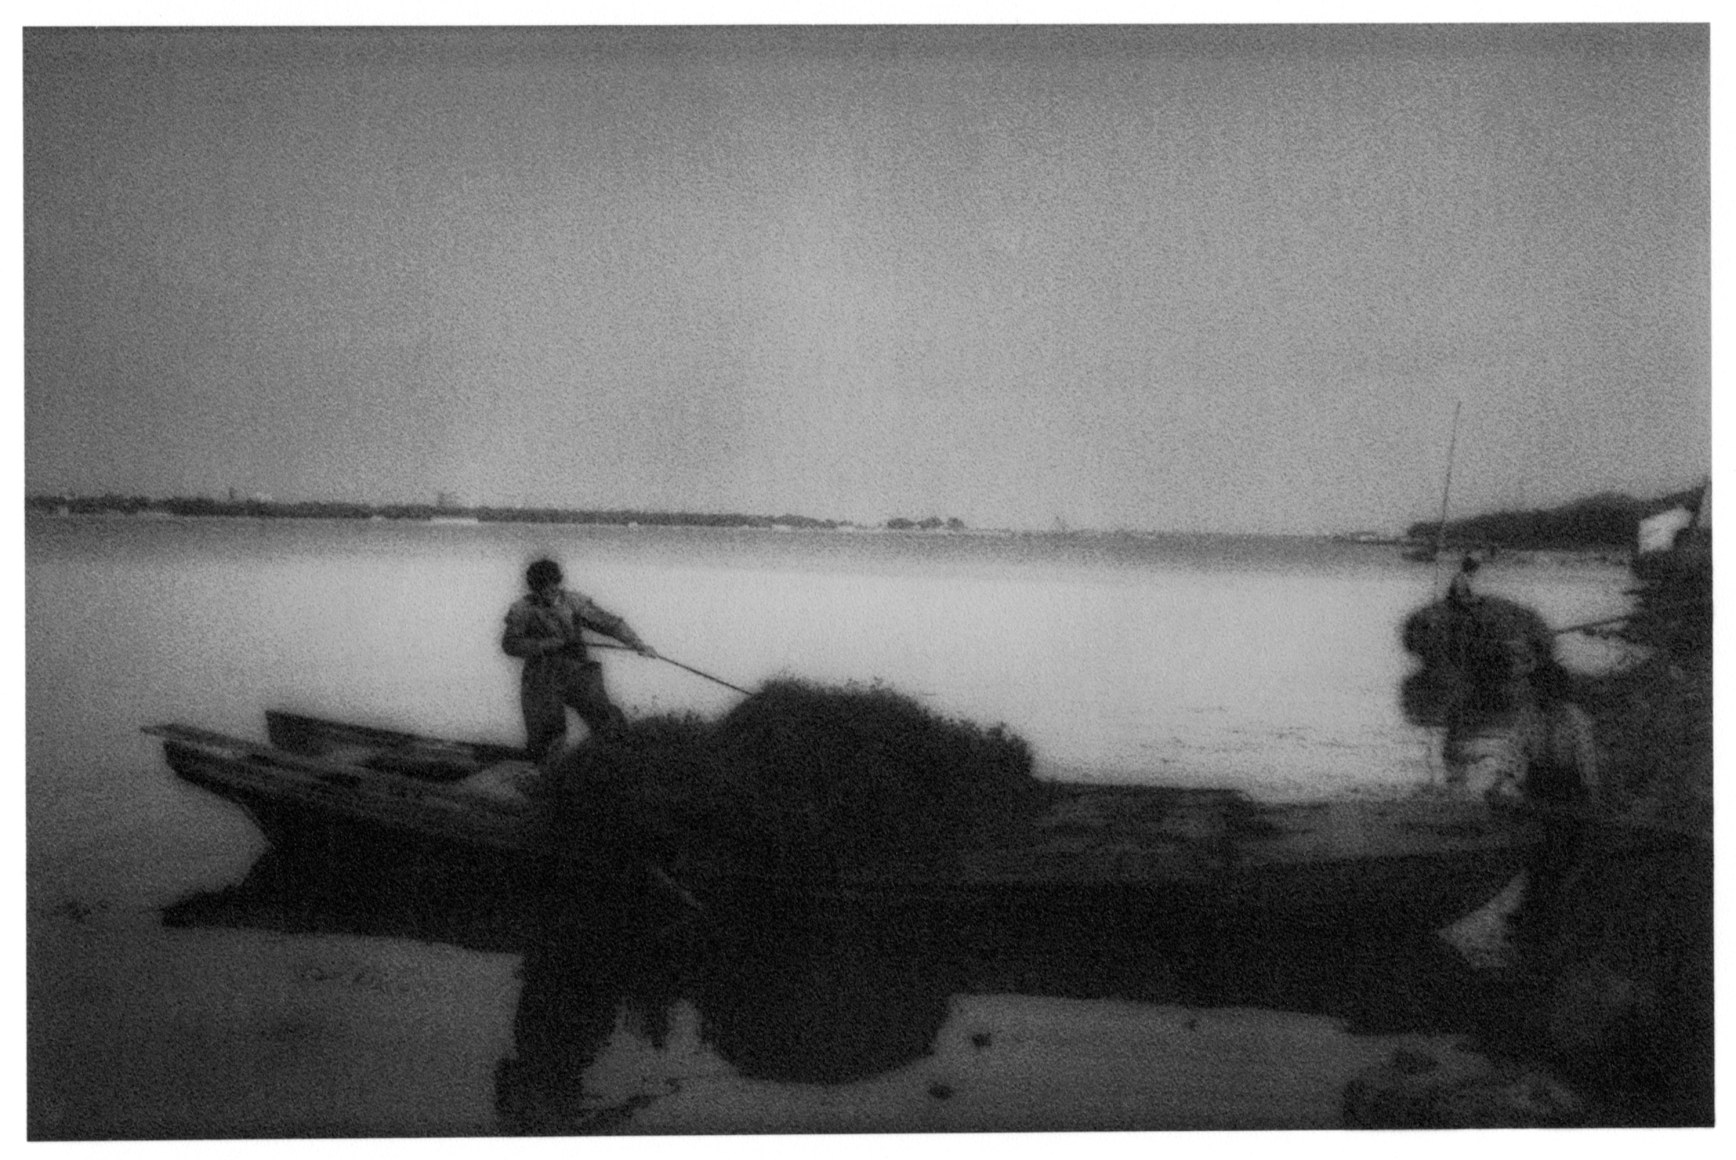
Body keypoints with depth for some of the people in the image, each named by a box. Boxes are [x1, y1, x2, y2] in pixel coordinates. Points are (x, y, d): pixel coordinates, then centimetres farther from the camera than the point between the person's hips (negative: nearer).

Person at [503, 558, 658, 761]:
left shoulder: (574, 602, 4)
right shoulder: (523, 610, 2)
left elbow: (608, 622, 4)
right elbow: (510, 644, 0)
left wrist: (637, 644, -6)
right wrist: (545, 645, -12)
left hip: (577, 671, 1)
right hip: (542, 679, -1)